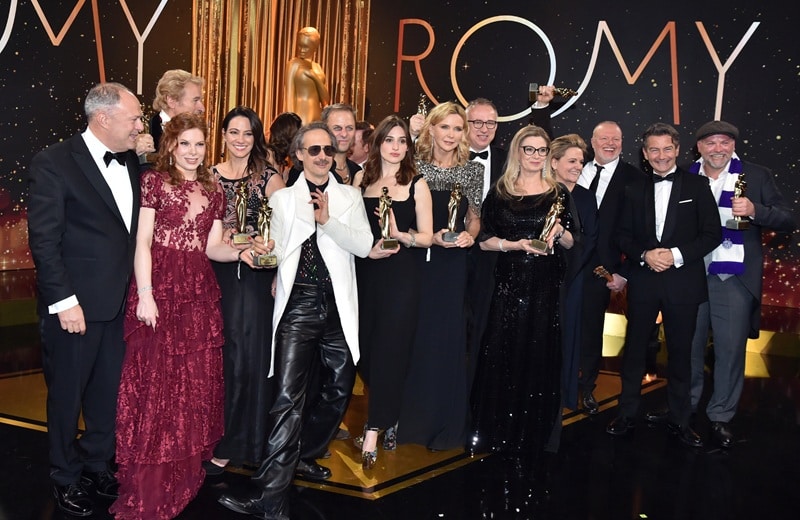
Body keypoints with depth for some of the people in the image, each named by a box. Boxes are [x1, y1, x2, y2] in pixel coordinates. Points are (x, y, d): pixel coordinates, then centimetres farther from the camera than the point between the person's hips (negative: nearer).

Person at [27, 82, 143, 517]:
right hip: (75, 306, -6)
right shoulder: (54, 163, -12)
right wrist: (64, 301, -17)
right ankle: (66, 478, 29)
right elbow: (44, 240, -14)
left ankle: (96, 464, 36)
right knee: (67, 395, 11)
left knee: (109, 391, 16)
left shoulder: (131, 162, 7)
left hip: (120, 303, 6)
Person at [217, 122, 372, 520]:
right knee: (288, 398, -11)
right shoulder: (282, 198, 9)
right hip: (297, 307, -2)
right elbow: (275, 250, 4)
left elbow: (364, 245, -2)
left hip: (338, 307, 3)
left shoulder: (349, 196, 11)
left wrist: (328, 220, -11)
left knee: (338, 390, 13)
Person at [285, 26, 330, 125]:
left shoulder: (317, 67, 15)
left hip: (318, 118, 7)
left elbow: (326, 100, 12)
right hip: (300, 117, -7)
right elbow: (289, 96, -9)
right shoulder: (294, 64, -2)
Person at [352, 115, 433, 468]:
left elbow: (427, 237, -3)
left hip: (402, 277, -3)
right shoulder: (361, 179, 7)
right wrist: (368, 249, -8)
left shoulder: (416, 184, 0)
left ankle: (374, 430, 0)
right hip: (365, 273, 3)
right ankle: (389, 415, 28)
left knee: (389, 349, -5)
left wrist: (400, 235, -21)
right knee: (364, 348, 5)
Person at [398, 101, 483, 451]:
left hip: (453, 267, 1)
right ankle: (410, 419, 17)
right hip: (416, 262, -1)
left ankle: (445, 424, 17)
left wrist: (469, 234, -7)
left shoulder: (473, 171, 6)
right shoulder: (414, 167, 1)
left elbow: (474, 217, 13)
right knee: (413, 338, 2)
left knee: (448, 339, 3)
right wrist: (431, 237, -14)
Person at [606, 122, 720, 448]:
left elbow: (712, 234, -3)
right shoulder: (635, 190, 9)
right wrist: (645, 255, -11)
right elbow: (624, 236, 8)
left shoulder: (697, 186, 2)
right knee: (634, 349, 8)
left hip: (683, 282, -2)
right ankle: (627, 414, 20)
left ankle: (679, 420, 18)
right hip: (642, 282, 2)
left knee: (680, 353, 6)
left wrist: (677, 254, -15)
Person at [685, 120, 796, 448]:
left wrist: (755, 210, -20)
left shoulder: (756, 176, 1)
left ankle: (721, 417, 19)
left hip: (735, 279, -2)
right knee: (690, 346, 13)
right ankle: (684, 407, 32)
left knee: (731, 350, 3)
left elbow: (789, 221, -3)